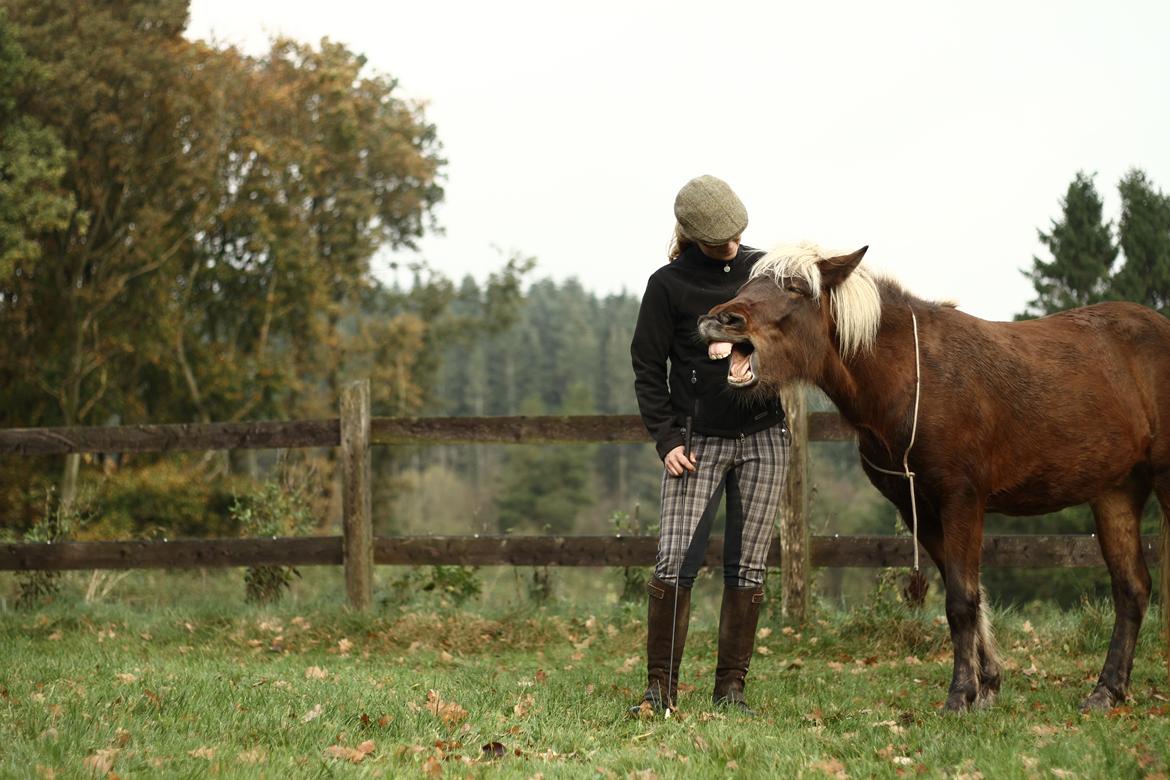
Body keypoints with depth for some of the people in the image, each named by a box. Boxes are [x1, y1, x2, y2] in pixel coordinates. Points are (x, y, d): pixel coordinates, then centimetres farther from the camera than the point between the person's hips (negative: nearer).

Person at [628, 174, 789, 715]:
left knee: (748, 568, 3)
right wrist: (667, 438, -8)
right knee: (674, 564, -11)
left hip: (763, 437, 3)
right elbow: (647, 368, 1)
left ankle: (731, 688, 10)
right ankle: (660, 687, -1)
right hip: (698, 441, -3)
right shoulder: (669, 285, -1)